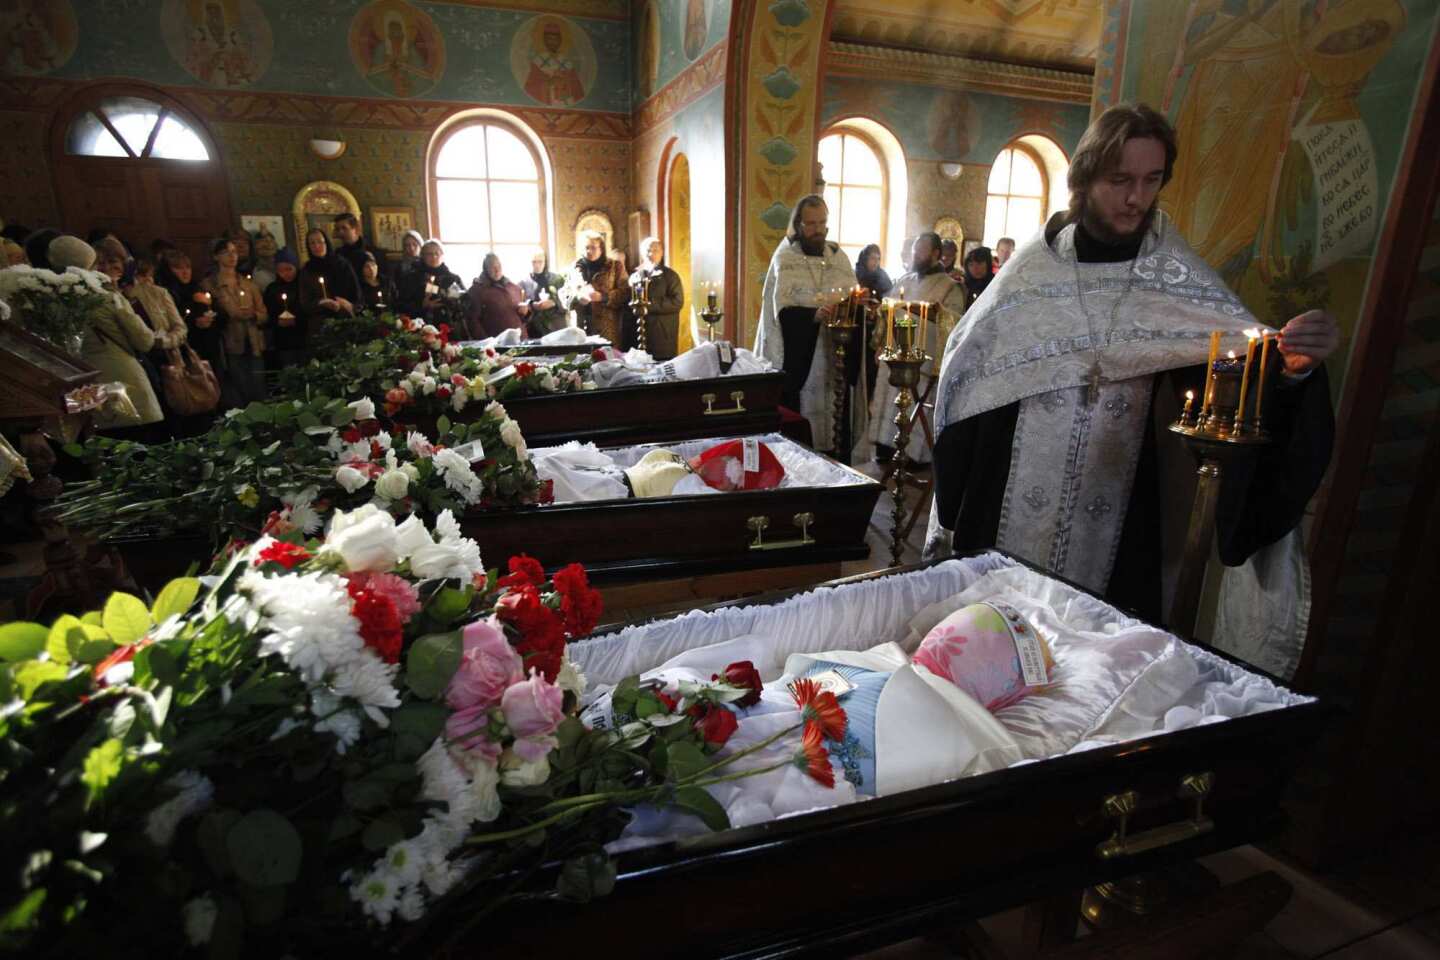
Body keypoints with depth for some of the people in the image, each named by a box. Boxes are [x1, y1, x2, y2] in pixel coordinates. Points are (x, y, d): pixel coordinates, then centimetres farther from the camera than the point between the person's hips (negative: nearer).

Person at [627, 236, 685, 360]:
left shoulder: (670, 276, 2)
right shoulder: (635, 276, 15)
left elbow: (677, 302, -9)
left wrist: (650, 305, -15)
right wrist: (634, 306, -6)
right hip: (638, 334, 4)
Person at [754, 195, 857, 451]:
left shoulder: (837, 255, 11)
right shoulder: (785, 257, -4)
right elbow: (783, 310, -16)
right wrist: (814, 315, -32)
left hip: (831, 352, 4)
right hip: (795, 354, -4)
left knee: (827, 413, 5)